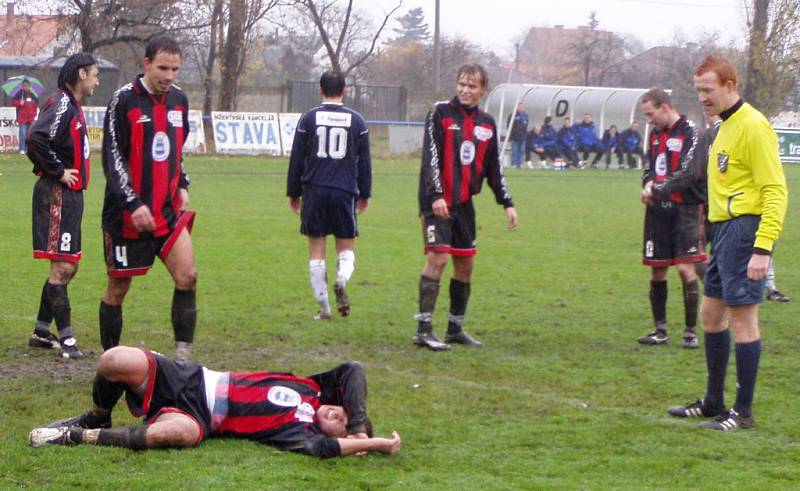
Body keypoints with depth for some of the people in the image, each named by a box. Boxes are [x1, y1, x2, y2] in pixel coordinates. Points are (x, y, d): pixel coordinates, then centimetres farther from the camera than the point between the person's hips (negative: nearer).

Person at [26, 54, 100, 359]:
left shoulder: (72, 107, 16)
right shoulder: (61, 105, -14)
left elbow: (38, 141, 22)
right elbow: (36, 138, -29)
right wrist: (59, 171, -20)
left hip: (69, 195, 10)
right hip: (58, 195, -10)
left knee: (68, 267, 14)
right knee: (62, 267, -8)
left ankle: (42, 331, 21)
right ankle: (66, 337, -7)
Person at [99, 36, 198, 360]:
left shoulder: (178, 99, 9)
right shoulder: (124, 100, -10)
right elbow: (113, 157, -13)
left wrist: (182, 185, 11)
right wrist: (133, 204, -20)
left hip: (168, 210, 5)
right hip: (127, 213, -5)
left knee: (187, 276, -10)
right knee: (118, 287, 3)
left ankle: (183, 353, -6)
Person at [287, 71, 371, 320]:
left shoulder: (309, 118, 2)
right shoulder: (356, 120, 4)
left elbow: (297, 159, 3)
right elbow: (364, 161, 8)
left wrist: (293, 193, 11)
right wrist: (365, 194, 17)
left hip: (314, 190, 0)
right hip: (345, 191, 0)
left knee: (316, 250, 6)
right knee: (347, 245, 11)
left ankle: (324, 307, 3)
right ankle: (342, 279, -21)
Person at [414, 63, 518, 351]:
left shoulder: (487, 124, 11)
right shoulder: (440, 114, -5)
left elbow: (493, 168, 18)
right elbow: (430, 157, -13)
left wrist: (507, 203, 14)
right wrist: (435, 196, -23)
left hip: (464, 203, 6)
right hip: (437, 202, -6)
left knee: (465, 263, 8)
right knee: (438, 257, -16)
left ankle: (455, 328, 20)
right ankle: (423, 329, -14)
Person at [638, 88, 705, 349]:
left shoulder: (690, 133, -10)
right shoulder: (655, 135, 14)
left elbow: (688, 175, -16)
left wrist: (656, 190, -15)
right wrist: (648, 183, -3)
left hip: (684, 210, -7)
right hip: (658, 210, 7)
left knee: (685, 268, -10)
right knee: (657, 270, 8)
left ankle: (691, 331, -2)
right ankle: (660, 330, 17)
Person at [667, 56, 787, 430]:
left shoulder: (753, 126, -14)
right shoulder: (726, 126, 15)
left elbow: (775, 190, -18)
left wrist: (763, 248, -24)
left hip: (744, 229, -10)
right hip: (723, 228, 10)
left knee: (742, 317, -6)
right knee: (711, 314, 15)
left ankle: (743, 412, -1)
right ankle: (713, 402, 25)